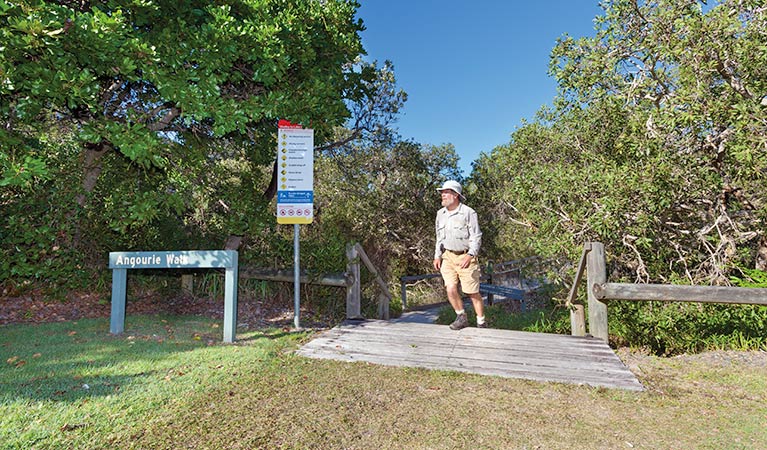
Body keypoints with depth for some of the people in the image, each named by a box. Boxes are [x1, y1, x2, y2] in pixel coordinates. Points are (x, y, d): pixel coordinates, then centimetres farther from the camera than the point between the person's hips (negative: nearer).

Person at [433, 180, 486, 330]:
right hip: (448, 257, 4)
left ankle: (482, 324, 20)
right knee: (451, 289, -8)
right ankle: (461, 318, 13)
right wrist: (437, 256, 9)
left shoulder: (468, 212, -10)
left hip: (465, 257, -4)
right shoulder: (441, 213, 8)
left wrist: (470, 255, -22)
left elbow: (476, 237, -9)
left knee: (473, 293, 2)